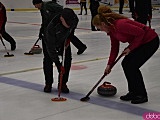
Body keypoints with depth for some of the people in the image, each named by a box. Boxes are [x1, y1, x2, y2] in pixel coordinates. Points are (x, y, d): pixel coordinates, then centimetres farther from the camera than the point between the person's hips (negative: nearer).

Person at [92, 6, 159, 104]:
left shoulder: (120, 25, -27)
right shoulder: (111, 29, 3)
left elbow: (140, 32, -26)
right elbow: (114, 49, 11)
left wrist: (130, 48, -18)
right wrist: (109, 65, 8)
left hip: (150, 41, -10)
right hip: (141, 42, 10)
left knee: (132, 66, -11)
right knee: (126, 64, 5)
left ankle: (142, 95, 1)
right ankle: (133, 92, 15)